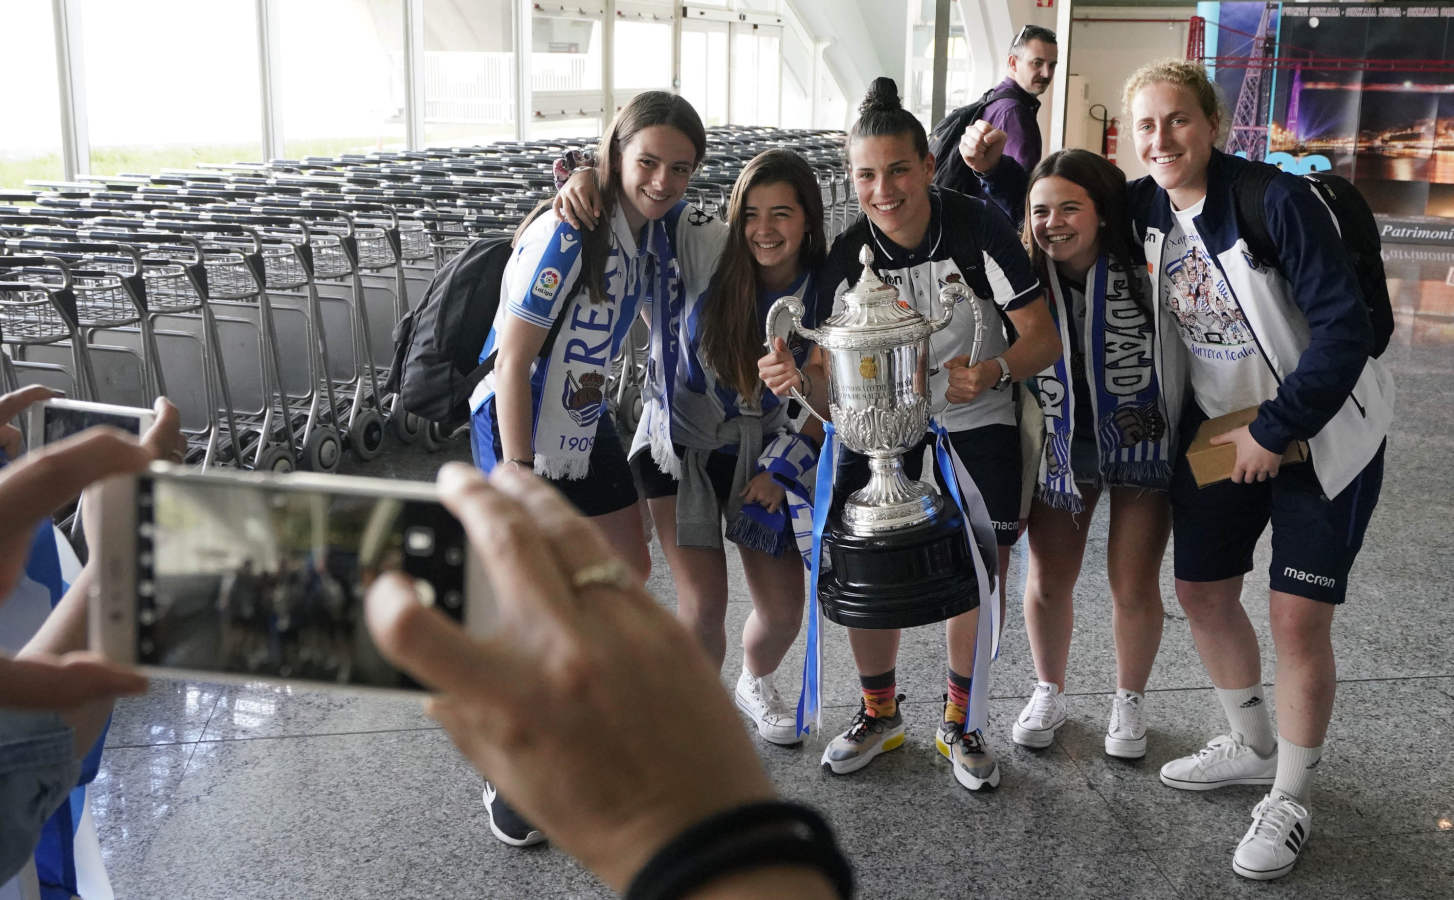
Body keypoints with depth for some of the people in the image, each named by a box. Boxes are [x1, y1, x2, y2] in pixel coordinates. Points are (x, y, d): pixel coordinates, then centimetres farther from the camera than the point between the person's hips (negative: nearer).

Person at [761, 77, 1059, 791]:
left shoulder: (979, 227, -21)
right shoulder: (847, 256, -13)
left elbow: (1043, 336, -18)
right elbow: (834, 372, -11)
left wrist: (992, 371, -39)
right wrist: (798, 374, -35)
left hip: (975, 414, -2)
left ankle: (961, 721, 23)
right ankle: (879, 712, 21)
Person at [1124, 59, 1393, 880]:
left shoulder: (1277, 200, -23)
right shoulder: (1143, 208, -5)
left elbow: (1345, 327, -24)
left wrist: (1275, 432, -22)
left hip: (1320, 433, -6)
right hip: (1219, 428, 6)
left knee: (1298, 617, -6)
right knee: (1203, 593, 13)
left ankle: (1292, 801, 14)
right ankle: (1252, 746, 37)